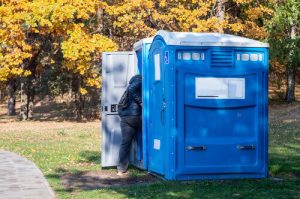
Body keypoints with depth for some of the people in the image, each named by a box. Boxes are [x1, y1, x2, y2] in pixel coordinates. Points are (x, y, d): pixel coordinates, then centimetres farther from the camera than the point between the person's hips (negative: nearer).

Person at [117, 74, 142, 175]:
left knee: (125, 143, 3)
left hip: (124, 116, 8)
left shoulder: (133, 82, 27)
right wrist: (140, 102, -16)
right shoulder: (139, 81, -1)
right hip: (135, 115, -8)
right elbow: (132, 89, -18)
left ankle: (121, 169, -1)